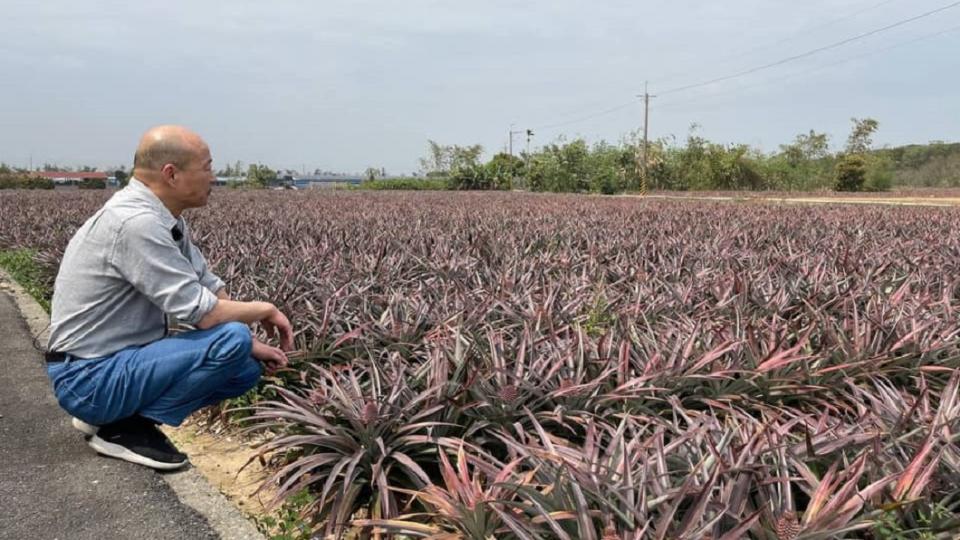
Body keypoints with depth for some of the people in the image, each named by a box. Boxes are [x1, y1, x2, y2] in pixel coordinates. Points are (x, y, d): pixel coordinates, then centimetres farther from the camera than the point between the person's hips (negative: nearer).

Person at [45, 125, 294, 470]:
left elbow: (210, 289, 10)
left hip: (119, 361, 10)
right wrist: (266, 310, -9)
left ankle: (113, 415, 11)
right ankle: (124, 426, -7)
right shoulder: (136, 223, -25)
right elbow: (202, 312, -26)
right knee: (233, 341, -25)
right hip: (91, 377, -10)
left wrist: (253, 346, 1)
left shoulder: (163, 220, 5)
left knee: (248, 369, 8)